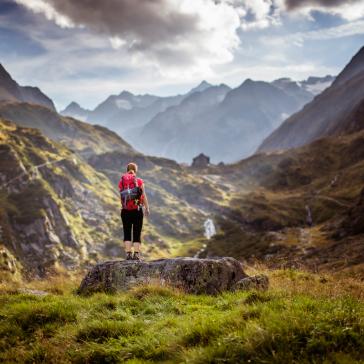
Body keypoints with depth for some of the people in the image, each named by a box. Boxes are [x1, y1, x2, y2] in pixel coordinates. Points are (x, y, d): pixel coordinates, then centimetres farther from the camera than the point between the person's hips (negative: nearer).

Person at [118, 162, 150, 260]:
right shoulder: (139, 181, -4)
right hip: (137, 210, -1)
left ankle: (128, 254, 0)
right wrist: (147, 208, 7)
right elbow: (144, 197, -2)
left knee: (127, 233, 7)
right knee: (137, 234, 4)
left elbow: (121, 195, 0)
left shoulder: (121, 181, 0)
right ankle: (136, 254, 0)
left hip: (125, 211, 1)